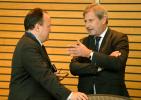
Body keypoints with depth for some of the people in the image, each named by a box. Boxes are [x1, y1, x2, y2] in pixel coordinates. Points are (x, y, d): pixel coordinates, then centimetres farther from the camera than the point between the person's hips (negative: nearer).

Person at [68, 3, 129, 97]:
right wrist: (100, 66, -14)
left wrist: (89, 53, -21)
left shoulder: (119, 38, -1)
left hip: (112, 94, -2)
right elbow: (73, 68, -1)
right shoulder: (83, 42, 9)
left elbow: (118, 63, -16)